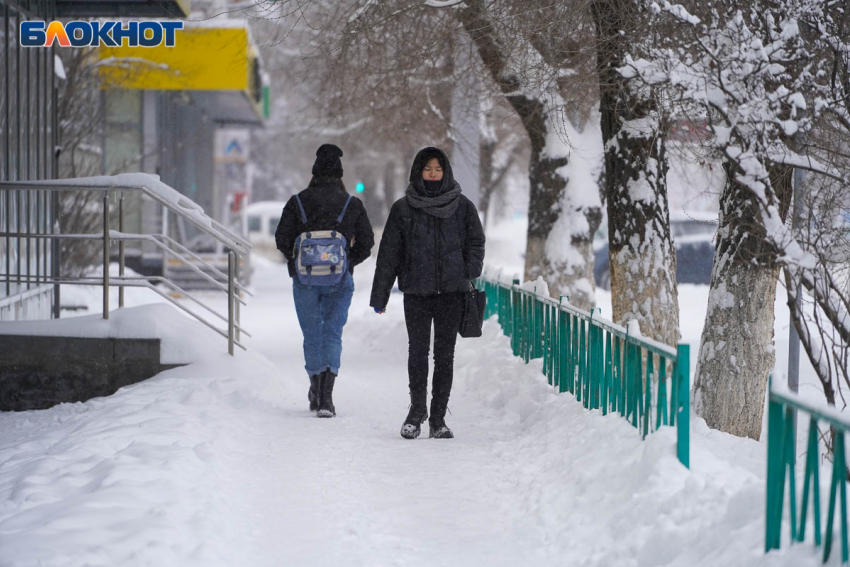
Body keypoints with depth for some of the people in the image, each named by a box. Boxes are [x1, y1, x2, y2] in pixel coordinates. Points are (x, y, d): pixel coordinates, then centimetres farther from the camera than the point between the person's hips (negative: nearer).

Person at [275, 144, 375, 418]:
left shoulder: (298, 202, 0)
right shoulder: (352, 204, 0)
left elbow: (281, 238, -2)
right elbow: (366, 241, -1)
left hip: (305, 279, 1)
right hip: (339, 280, 0)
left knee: (312, 334, 14)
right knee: (332, 334, 2)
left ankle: (316, 391, 24)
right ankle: (326, 396, -13)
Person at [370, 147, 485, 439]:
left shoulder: (462, 206, 6)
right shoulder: (403, 209, 4)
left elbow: (476, 242, 12)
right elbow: (389, 253, 6)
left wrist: (470, 272, -7)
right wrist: (379, 296, 4)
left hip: (451, 292, 1)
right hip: (416, 293, -1)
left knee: (445, 355, 3)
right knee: (418, 351, -9)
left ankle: (438, 418, 8)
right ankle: (417, 407, 8)